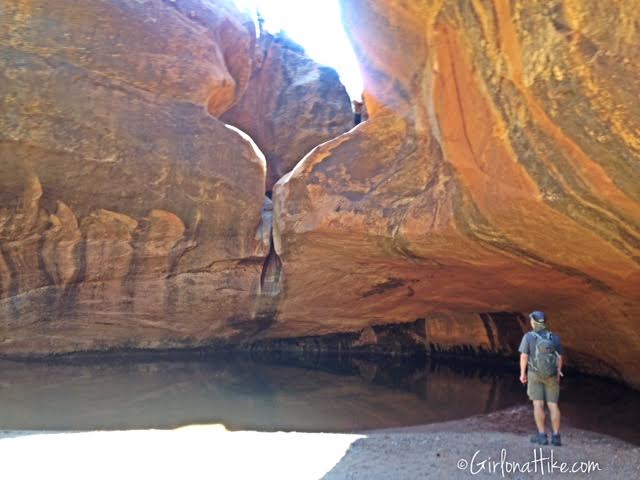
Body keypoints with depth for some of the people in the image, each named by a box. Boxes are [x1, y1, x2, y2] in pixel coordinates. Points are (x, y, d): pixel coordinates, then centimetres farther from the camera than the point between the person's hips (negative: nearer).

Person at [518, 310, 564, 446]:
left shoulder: (528, 336, -9)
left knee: (538, 404, 1)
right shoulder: (554, 337, 0)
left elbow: (524, 356, -13)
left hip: (535, 374, -3)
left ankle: (542, 436, -2)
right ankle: (556, 437, 1)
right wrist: (558, 375, 16)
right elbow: (559, 358, 4)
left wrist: (522, 374, -2)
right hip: (551, 376, 3)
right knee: (553, 405, 6)